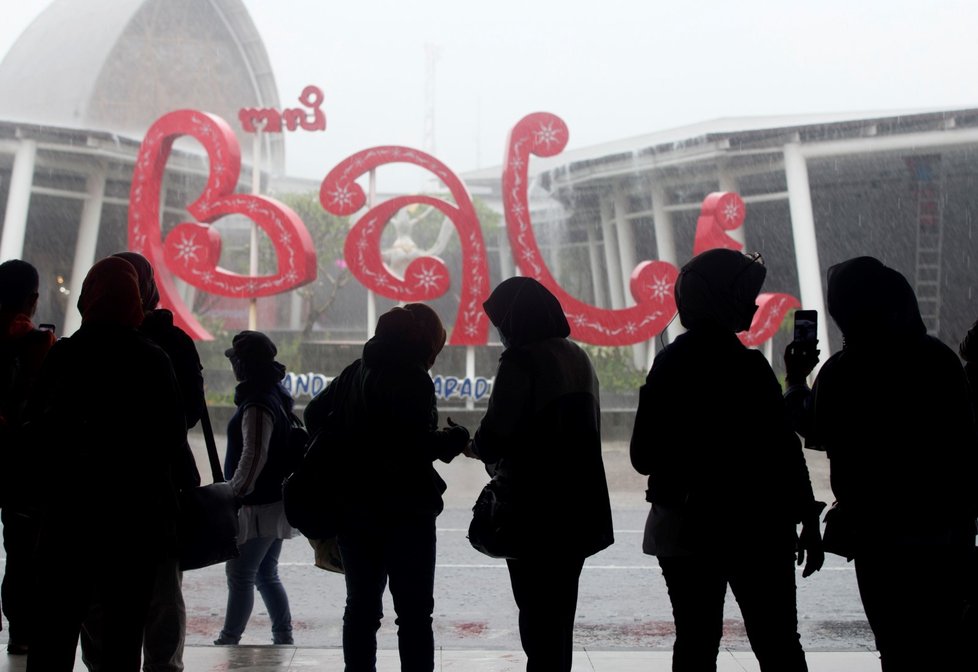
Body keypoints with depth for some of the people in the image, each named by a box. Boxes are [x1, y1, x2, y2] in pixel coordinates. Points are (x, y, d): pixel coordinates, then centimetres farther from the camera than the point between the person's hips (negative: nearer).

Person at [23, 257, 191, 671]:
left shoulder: (63, 355, -4)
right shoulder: (155, 360, -4)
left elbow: (33, 429, 1)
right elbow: (175, 438, -2)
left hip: (69, 515, 0)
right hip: (139, 516, 0)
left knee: (55, 627, 8)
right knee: (124, 633, 6)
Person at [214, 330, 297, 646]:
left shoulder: (257, 406, -19)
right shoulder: (277, 395, 11)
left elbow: (253, 456, -23)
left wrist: (236, 491, -14)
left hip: (258, 505, -9)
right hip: (275, 499, 10)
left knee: (239, 574, 0)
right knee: (266, 574, 15)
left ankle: (228, 641, 7)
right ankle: (283, 637, 18)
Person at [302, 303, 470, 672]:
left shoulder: (355, 372, 10)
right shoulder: (412, 379, -14)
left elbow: (314, 413, 19)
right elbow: (417, 444, -21)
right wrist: (453, 438, -3)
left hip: (353, 506, 7)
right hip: (404, 510, -7)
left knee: (361, 605, 14)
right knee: (414, 611, 1)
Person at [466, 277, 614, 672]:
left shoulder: (522, 361, -13)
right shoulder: (577, 358, 12)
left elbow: (494, 436, -17)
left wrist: (476, 448, 5)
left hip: (536, 510, -8)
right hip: (577, 506, 8)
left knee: (537, 614, -2)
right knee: (559, 612, 16)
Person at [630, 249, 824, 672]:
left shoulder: (669, 363, 4)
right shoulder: (746, 367, -14)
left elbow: (643, 455, 6)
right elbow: (782, 453, -14)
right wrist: (808, 522, -5)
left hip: (683, 528, 6)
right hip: (752, 528, -6)